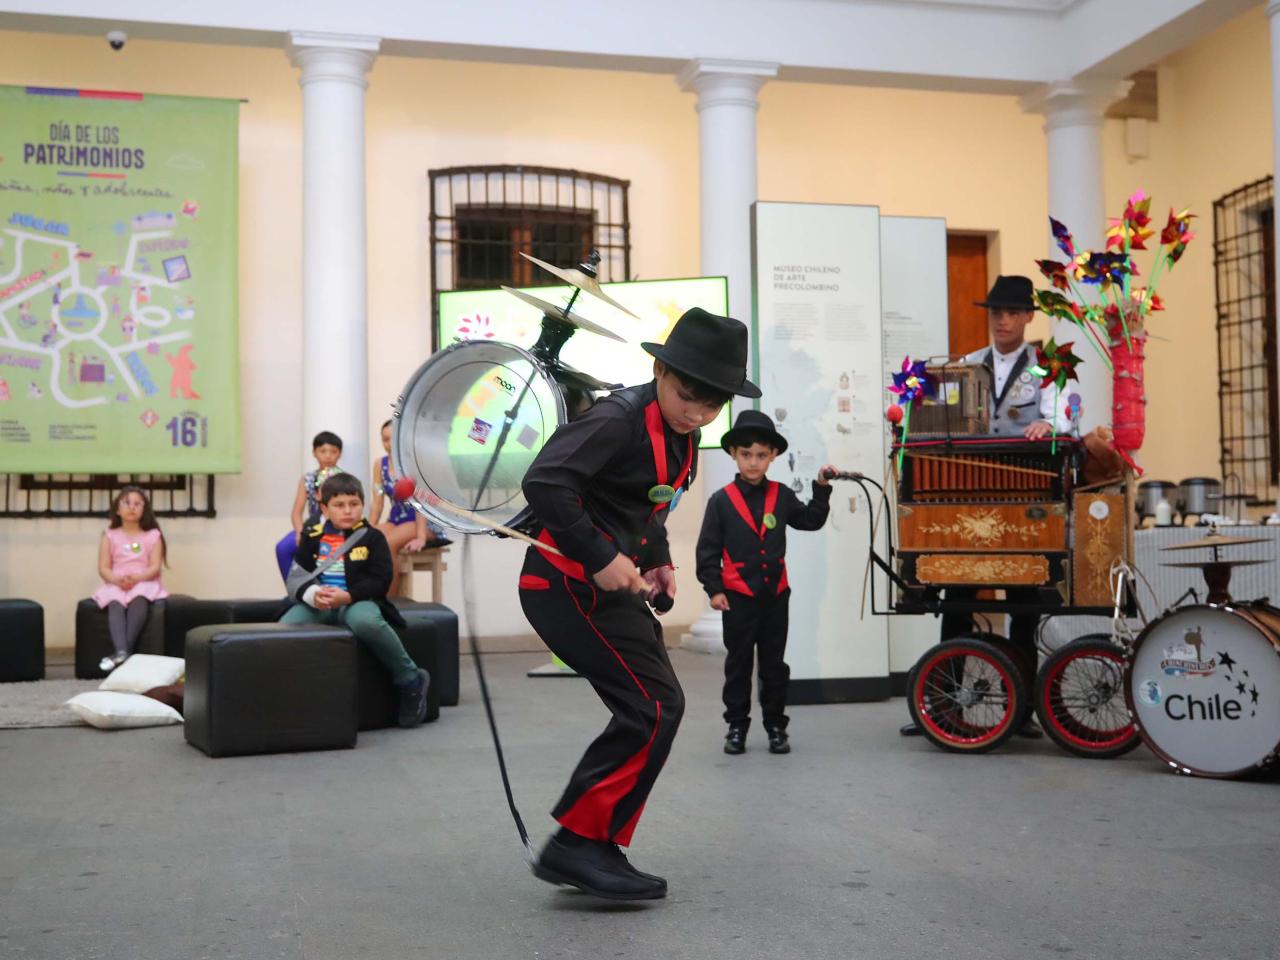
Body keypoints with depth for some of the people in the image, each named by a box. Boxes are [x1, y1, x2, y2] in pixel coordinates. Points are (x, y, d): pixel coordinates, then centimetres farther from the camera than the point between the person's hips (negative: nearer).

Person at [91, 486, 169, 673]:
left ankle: (126, 650, -46)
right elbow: (103, 568, 3)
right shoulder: (110, 535, 11)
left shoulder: (153, 535, 8)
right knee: (115, 604, -34)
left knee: (139, 599, -37)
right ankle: (121, 652, -53)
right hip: (116, 584, 1)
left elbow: (155, 567, -3)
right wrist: (116, 579, -20)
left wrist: (136, 577, -24)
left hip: (144, 583, -1)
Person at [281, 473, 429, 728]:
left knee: (366, 621, -40)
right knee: (283, 628, -30)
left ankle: (411, 680, -19)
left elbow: (380, 580, -5)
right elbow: (296, 576, 4)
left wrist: (347, 596, -21)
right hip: (316, 604, 3)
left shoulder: (372, 537, 3)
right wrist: (312, 594, -20)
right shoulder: (312, 537, 10)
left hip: (356, 601, -2)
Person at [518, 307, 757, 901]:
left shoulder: (680, 435, 11)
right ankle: (578, 845, -4)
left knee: (653, 711, 10)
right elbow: (544, 482, -28)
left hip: (607, 583, 10)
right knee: (655, 708, -13)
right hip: (569, 585, -10)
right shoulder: (622, 419, -18)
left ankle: (593, 853, 18)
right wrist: (600, 558, -27)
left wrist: (657, 559, 9)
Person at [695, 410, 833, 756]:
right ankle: (736, 726, 16)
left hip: (775, 595, 2)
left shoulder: (782, 496, 2)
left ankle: (776, 726, 19)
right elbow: (708, 549, -5)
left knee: (774, 664, 10)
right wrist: (713, 589, -10)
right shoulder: (721, 501, -6)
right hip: (737, 597, -2)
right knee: (738, 664, 8)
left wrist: (821, 489, 3)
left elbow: (811, 520, 13)